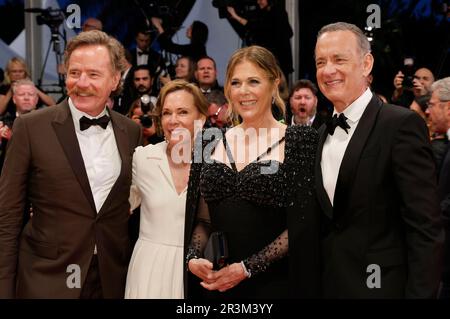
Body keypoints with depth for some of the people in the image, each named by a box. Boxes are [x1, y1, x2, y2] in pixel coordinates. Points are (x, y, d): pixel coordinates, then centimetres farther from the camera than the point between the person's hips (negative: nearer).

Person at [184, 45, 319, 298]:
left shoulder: (298, 141, -5)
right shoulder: (213, 144, 6)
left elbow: (302, 224, -10)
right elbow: (201, 219, 10)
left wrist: (247, 268, -15)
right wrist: (193, 257, -8)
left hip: (274, 281, -3)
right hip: (214, 282, 3)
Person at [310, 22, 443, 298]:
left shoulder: (402, 124, -12)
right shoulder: (320, 135, 11)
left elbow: (426, 229, -16)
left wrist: (420, 294, -20)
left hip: (380, 286, -6)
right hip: (324, 286, 7)